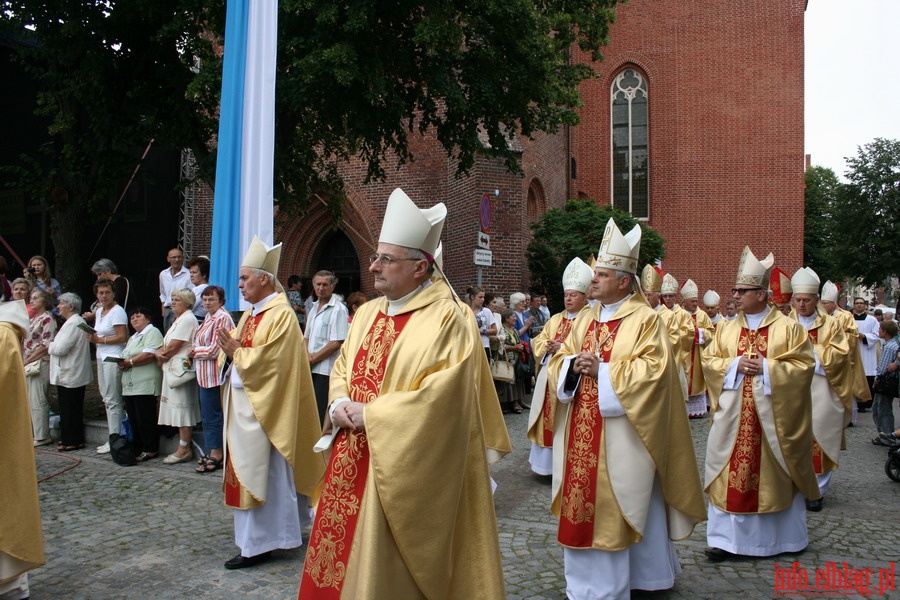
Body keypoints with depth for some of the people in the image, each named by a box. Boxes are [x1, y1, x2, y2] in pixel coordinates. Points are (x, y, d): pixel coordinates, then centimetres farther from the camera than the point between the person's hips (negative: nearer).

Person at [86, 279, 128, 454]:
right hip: (102, 357, 10)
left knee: (113, 400, -6)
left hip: (114, 358, -9)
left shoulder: (117, 311, -11)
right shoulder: (99, 311, 15)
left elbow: (123, 337, -17)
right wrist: (93, 337, 3)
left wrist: (100, 340, -14)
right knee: (107, 398, 11)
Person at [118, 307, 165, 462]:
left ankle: (150, 450, 1)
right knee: (133, 419, 9)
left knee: (145, 419, -6)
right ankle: (136, 449, 15)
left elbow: (150, 354, -18)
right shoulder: (132, 338, 27)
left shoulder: (152, 332, -4)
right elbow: (125, 357, 27)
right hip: (130, 385, 9)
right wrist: (122, 364, 4)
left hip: (145, 385, -9)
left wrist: (130, 362, -14)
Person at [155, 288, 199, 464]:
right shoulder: (178, 319, 22)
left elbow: (173, 346, -16)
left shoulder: (188, 319, -11)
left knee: (182, 407, -7)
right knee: (178, 408, 10)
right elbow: (165, 344, 18)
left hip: (181, 368, -10)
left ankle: (184, 449, -3)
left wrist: (162, 357, 0)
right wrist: (159, 352, -3)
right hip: (172, 368, 10)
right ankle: (184, 447, 14)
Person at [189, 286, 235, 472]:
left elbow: (215, 350, -20)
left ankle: (216, 454, 7)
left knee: (213, 414, -3)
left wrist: (195, 351, -5)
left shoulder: (222, 318, -16)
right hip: (205, 374, 10)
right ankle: (212, 451, 25)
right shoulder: (209, 317, 15)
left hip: (214, 375, -10)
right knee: (207, 413, 15)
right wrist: (194, 351, 3)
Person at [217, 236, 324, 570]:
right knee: (247, 470, 15)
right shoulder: (250, 313, 13)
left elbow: (269, 361, -23)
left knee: (259, 473, -3)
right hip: (242, 402, 9)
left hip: (261, 407, -9)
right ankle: (255, 536, 28)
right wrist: (228, 350, -4)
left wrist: (235, 351, -16)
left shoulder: (281, 315, -15)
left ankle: (258, 543, 7)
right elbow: (239, 356, 16)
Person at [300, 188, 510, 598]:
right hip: (353, 460, 7)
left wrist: (371, 415, -17)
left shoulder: (448, 319, -13)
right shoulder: (367, 313, 11)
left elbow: (442, 394, -20)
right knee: (340, 552, 16)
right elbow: (341, 369, 17)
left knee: (387, 566, 5)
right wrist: (340, 405, -5)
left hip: (402, 466, -7)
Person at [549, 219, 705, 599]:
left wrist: (602, 371, -19)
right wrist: (574, 365, -10)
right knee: (583, 499, 10)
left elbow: (653, 370, -17)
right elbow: (559, 360, 12)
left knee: (619, 504, 3)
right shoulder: (586, 319, 12)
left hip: (621, 437, -6)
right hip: (582, 434, 6)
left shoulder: (646, 320, -7)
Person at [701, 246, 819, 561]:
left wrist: (766, 367, -15)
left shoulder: (789, 328, -2)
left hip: (773, 416, -2)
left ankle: (788, 536, 27)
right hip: (733, 415, 3)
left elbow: (803, 366, -6)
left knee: (777, 474, 8)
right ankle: (726, 538, 11)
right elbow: (708, 360, 6)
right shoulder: (726, 329, 8)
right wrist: (735, 364, -12)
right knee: (729, 473, 2)